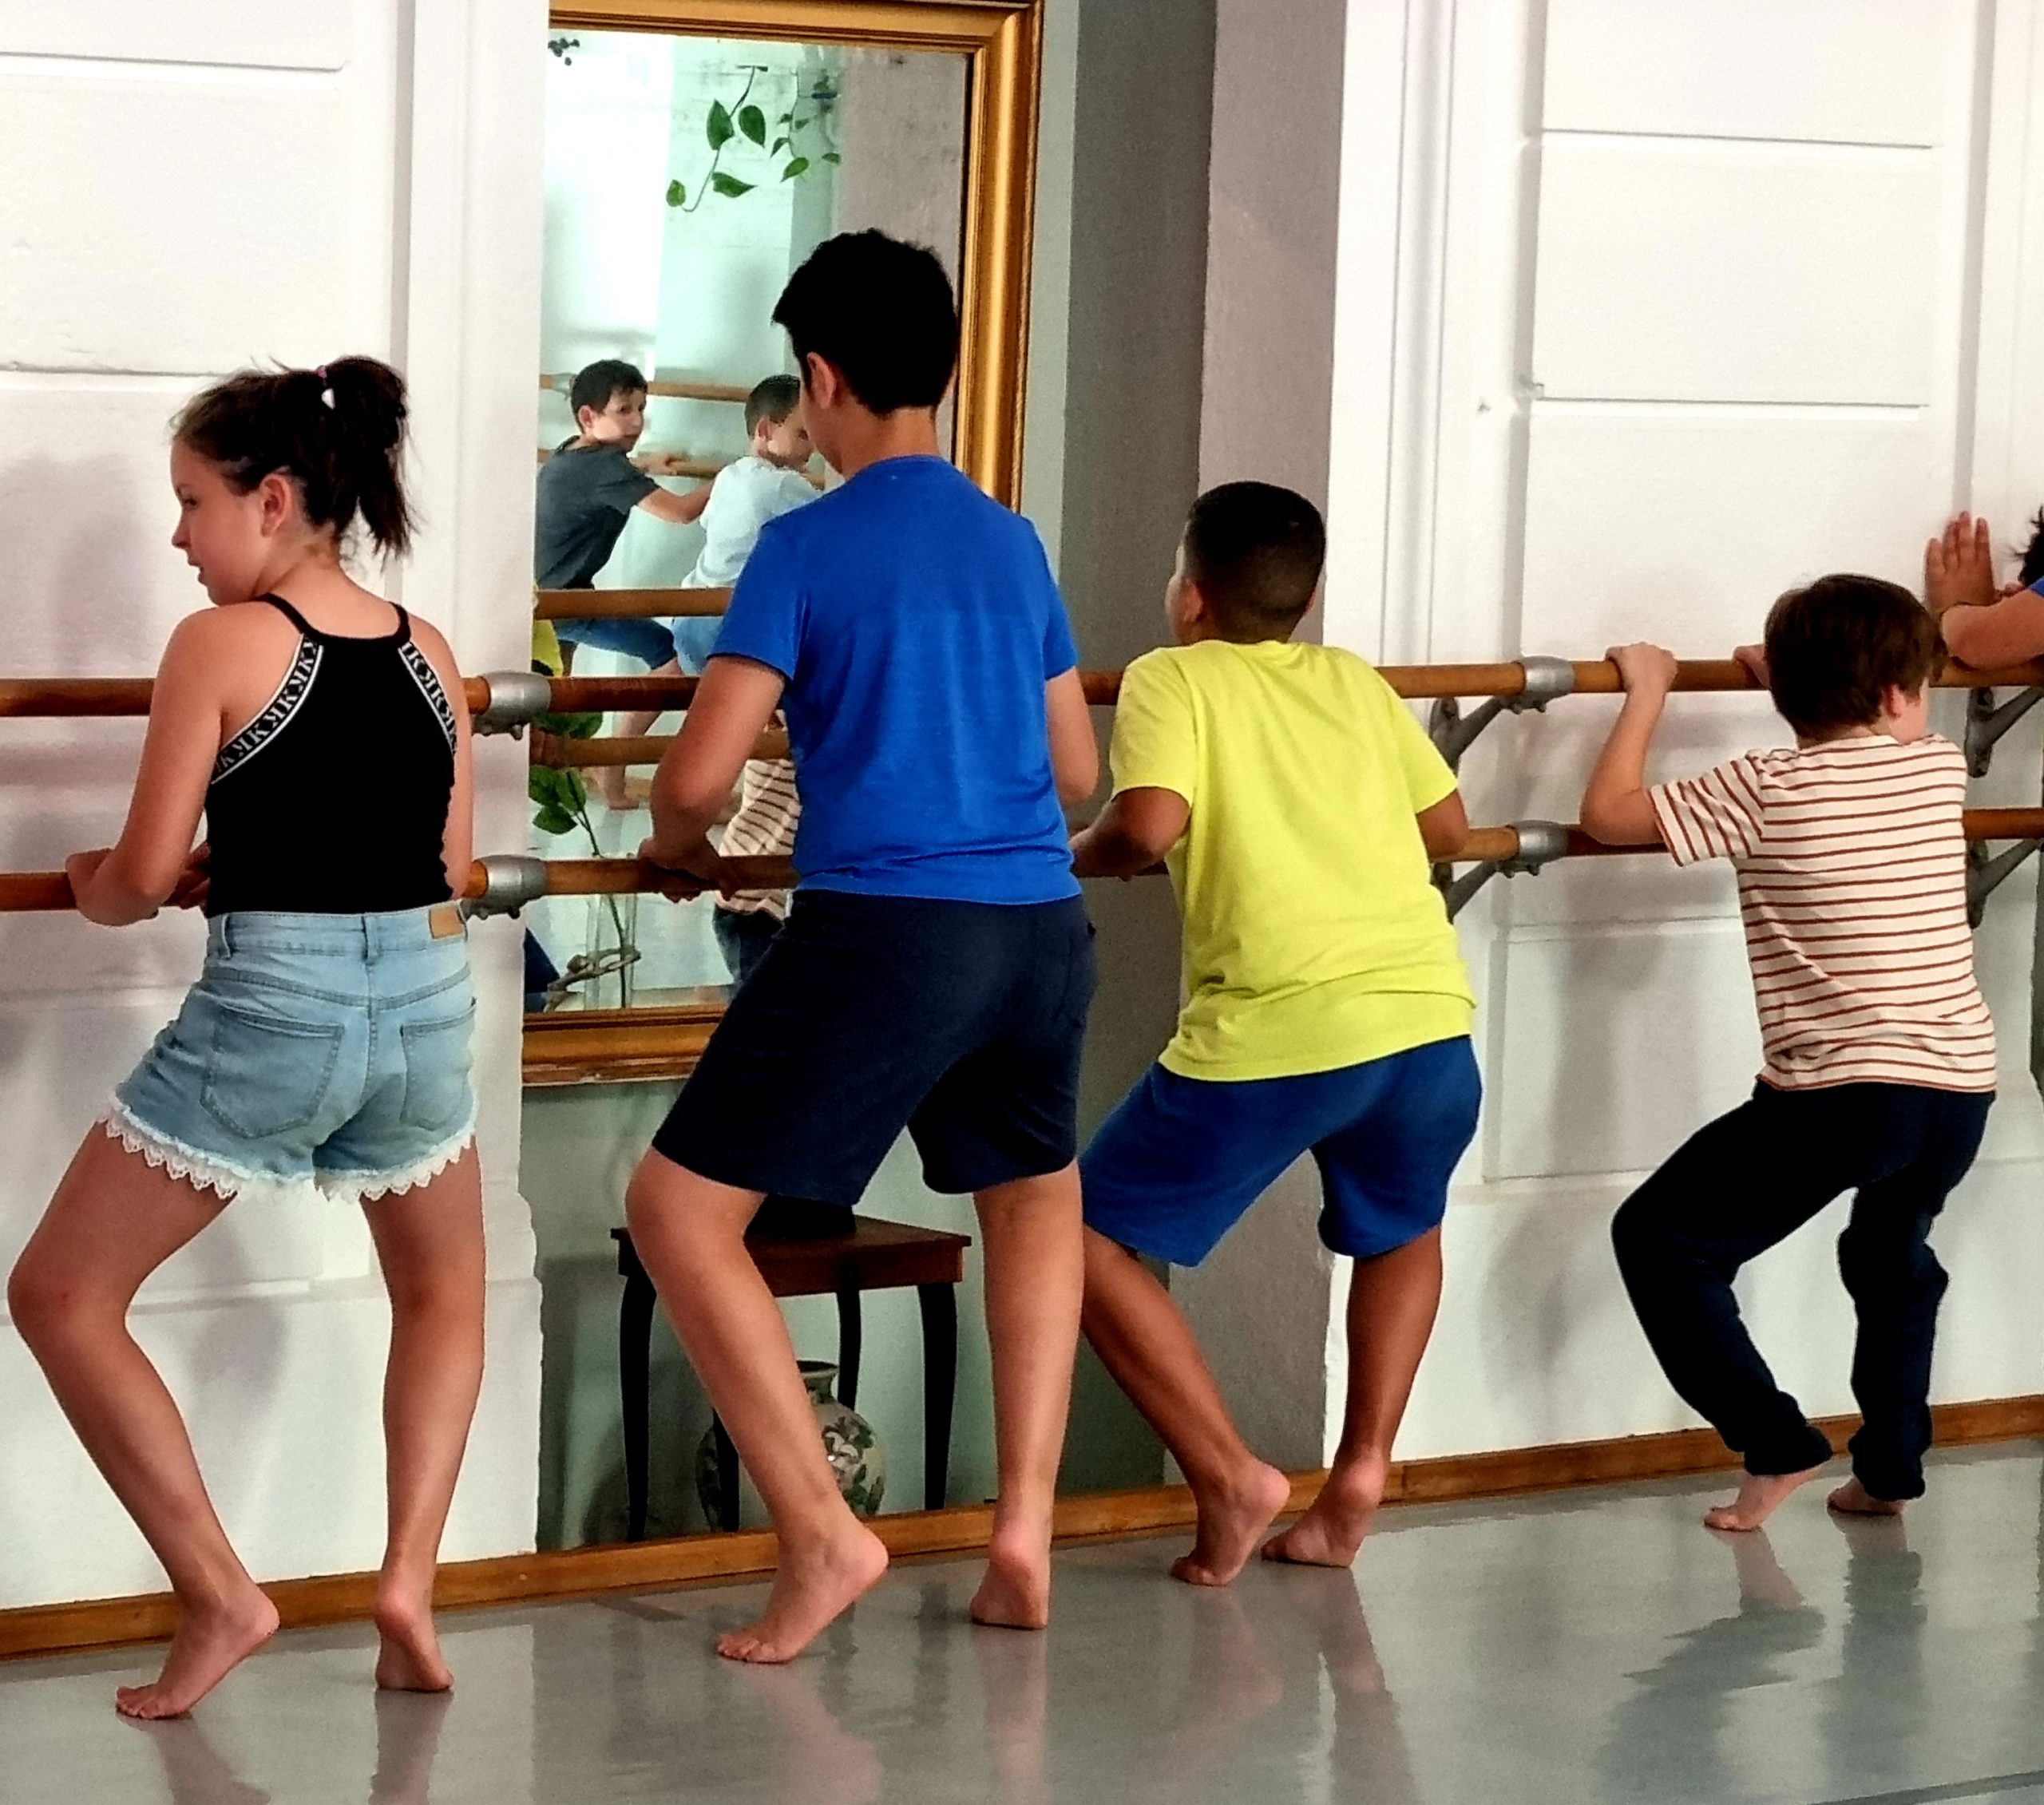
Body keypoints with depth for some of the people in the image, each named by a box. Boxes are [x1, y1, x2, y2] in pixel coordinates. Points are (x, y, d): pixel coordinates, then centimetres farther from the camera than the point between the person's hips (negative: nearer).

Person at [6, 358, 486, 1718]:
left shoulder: (222, 644, -8)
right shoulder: (430, 653, 8)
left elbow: (144, 878, -8)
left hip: (268, 1010, -5)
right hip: (424, 999, 6)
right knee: (445, 1295, 30)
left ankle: (220, 1597, 4)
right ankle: (411, 1580, 12)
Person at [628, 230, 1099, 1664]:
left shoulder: (807, 549, -3)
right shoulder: (1016, 545, 13)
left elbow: (699, 779, -9)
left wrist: (679, 846, 13)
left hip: (882, 935, -6)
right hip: (1042, 928, 6)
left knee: (682, 1211, 3)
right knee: (1035, 1198, 29)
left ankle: (823, 1538, -5)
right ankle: (1025, 1540, 20)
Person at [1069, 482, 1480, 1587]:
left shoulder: (1172, 678, 7)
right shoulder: (1354, 682, 21)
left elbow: (1148, 824, -9)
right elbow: (1446, 827, 23)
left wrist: (1080, 858, 11)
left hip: (1273, 1035, -5)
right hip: (1427, 1016, 5)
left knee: (1092, 1243, 10)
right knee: (1401, 1234, 33)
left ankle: (1230, 1480, 0)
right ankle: (1361, 1472, 18)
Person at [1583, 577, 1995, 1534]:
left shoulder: (1766, 790, -5)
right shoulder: (1941, 771, 8)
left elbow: (1608, 812, -1)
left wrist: (1647, 692, 10)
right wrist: (1797, 674, 41)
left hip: (1837, 1093, -5)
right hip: (1961, 1087, 5)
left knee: (1659, 1238, 10)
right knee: (1893, 1253, 33)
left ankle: (1775, 1446, 3)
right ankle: (1889, 1464, 31)